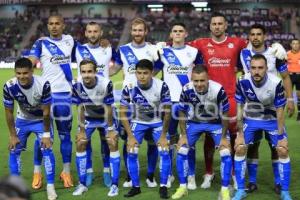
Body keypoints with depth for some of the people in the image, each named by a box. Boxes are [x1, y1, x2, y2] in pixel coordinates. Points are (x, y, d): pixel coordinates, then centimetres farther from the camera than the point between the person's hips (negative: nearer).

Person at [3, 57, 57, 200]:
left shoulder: (43, 85, -35)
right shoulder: (9, 87, -28)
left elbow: (46, 112, -22)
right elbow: (9, 112, -13)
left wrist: (46, 134, -17)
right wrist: (13, 135, -9)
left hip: (41, 120, -3)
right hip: (22, 120, 3)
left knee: (46, 150, -13)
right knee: (14, 150, 2)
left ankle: (50, 186, -2)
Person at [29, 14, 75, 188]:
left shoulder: (70, 40, 9)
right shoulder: (41, 43, -3)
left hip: (65, 94, 3)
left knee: (65, 135, 10)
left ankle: (67, 171, 19)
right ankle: (37, 172, 11)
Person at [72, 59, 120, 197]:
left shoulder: (106, 84, -33)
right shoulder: (77, 85, -25)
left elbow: (108, 108, -23)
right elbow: (81, 108, -12)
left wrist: (110, 129, -16)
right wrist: (82, 130, -8)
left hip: (105, 117, -3)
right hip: (89, 118, 3)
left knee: (113, 144, -12)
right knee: (80, 144, -4)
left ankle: (114, 185, -3)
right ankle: (82, 184, 9)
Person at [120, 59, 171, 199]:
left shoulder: (162, 86, -27)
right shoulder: (129, 88, -24)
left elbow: (167, 112, -16)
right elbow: (123, 113, -14)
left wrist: (163, 135, -15)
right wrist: (130, 136, -17)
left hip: (158, 122, -1)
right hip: (138, 122, 1)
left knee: (164, 152, -13)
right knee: (131, 152, -10)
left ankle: (163, 187, 2)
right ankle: (135, 187, 6)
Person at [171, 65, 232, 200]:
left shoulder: (218, 90, -33)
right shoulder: (186, 90, -26)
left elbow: (225, 114, -18)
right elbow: (182, 113, -9)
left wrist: (224, 137, -13)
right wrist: (184, 135, -7)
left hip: (216, 123, -2)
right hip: (194, 122, 2)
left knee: (225, 153, -14)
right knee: (181, 150, -6)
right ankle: (183, 187, 10)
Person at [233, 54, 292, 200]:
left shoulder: (276, 83, -28)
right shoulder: (243, 82, -24)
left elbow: (280, 110, -17)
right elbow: (239, 106, -11)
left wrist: (281, 136, -16)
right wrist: (240, 132, -10)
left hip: (272, 119, -1)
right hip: (250, 118, 1)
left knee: (283, 150, -10)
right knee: (239, 149, -8)